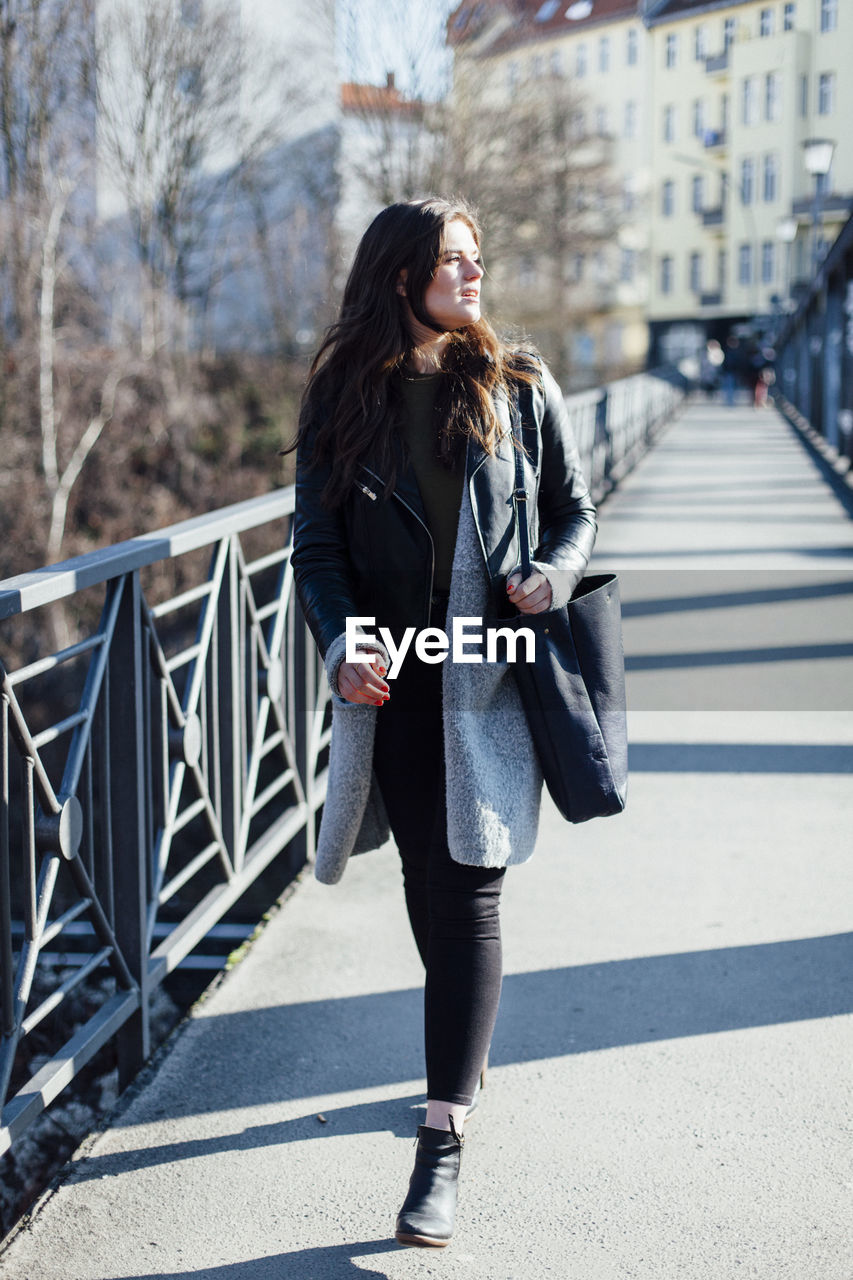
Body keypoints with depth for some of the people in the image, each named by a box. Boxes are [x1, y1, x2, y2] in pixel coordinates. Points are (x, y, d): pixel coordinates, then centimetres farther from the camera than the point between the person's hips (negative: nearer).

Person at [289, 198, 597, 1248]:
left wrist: (557, 572, -12)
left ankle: (443, 1139, -5)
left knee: (468, 895, -7)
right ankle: (467, 1055, 37)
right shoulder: (342, 403, 3)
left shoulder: (518, 389, 4)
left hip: (492, 678, -2)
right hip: (395, 682, 2)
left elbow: (574, 507, 11)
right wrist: (344, 645, -17)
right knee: (427, 892, 12)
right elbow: (317, 547, 1)